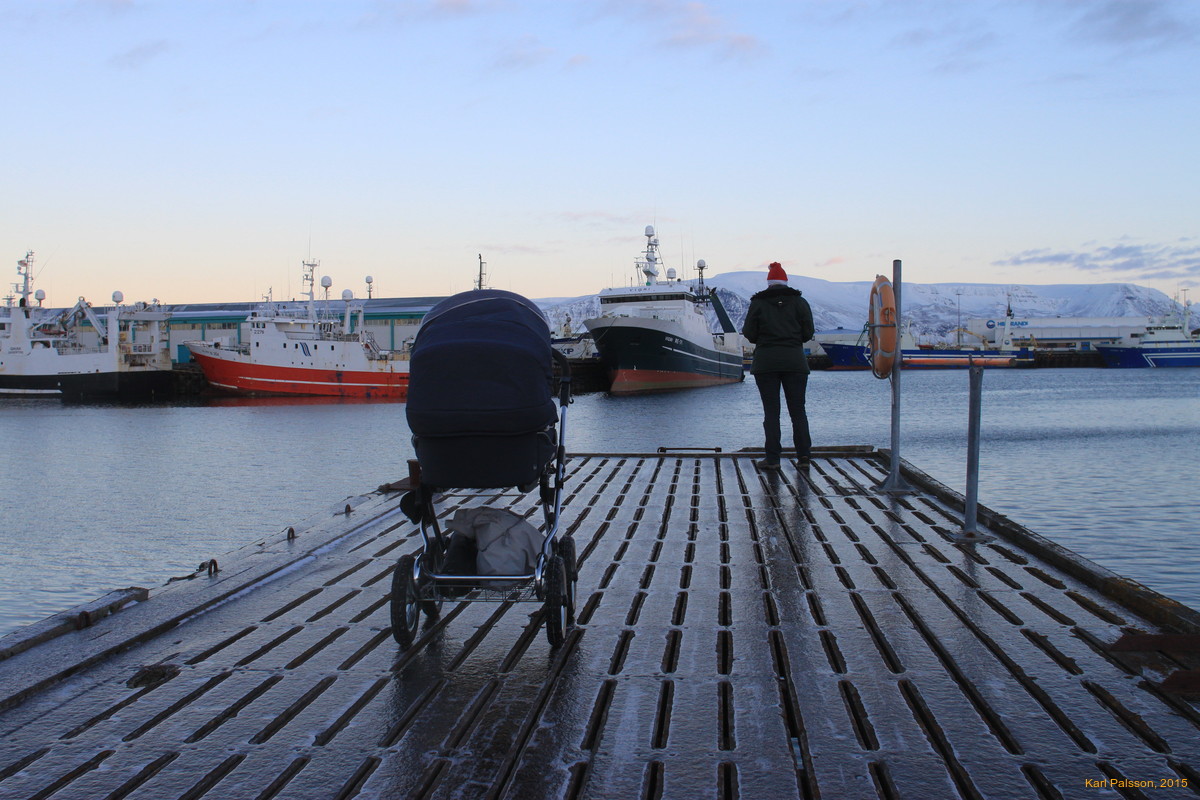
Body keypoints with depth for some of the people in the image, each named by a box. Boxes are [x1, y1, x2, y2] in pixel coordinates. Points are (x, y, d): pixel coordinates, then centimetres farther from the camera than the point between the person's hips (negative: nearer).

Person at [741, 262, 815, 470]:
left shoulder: (758, 303, 1)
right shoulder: (799, 302, 4)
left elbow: (749, 333, -2)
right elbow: (808, 333, 2)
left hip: (766, 361, -1)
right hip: (795, 361, 1)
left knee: (771, 411, 1)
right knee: (798, 410, 7)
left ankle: (772, 458, -1)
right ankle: (803, 455, 2)